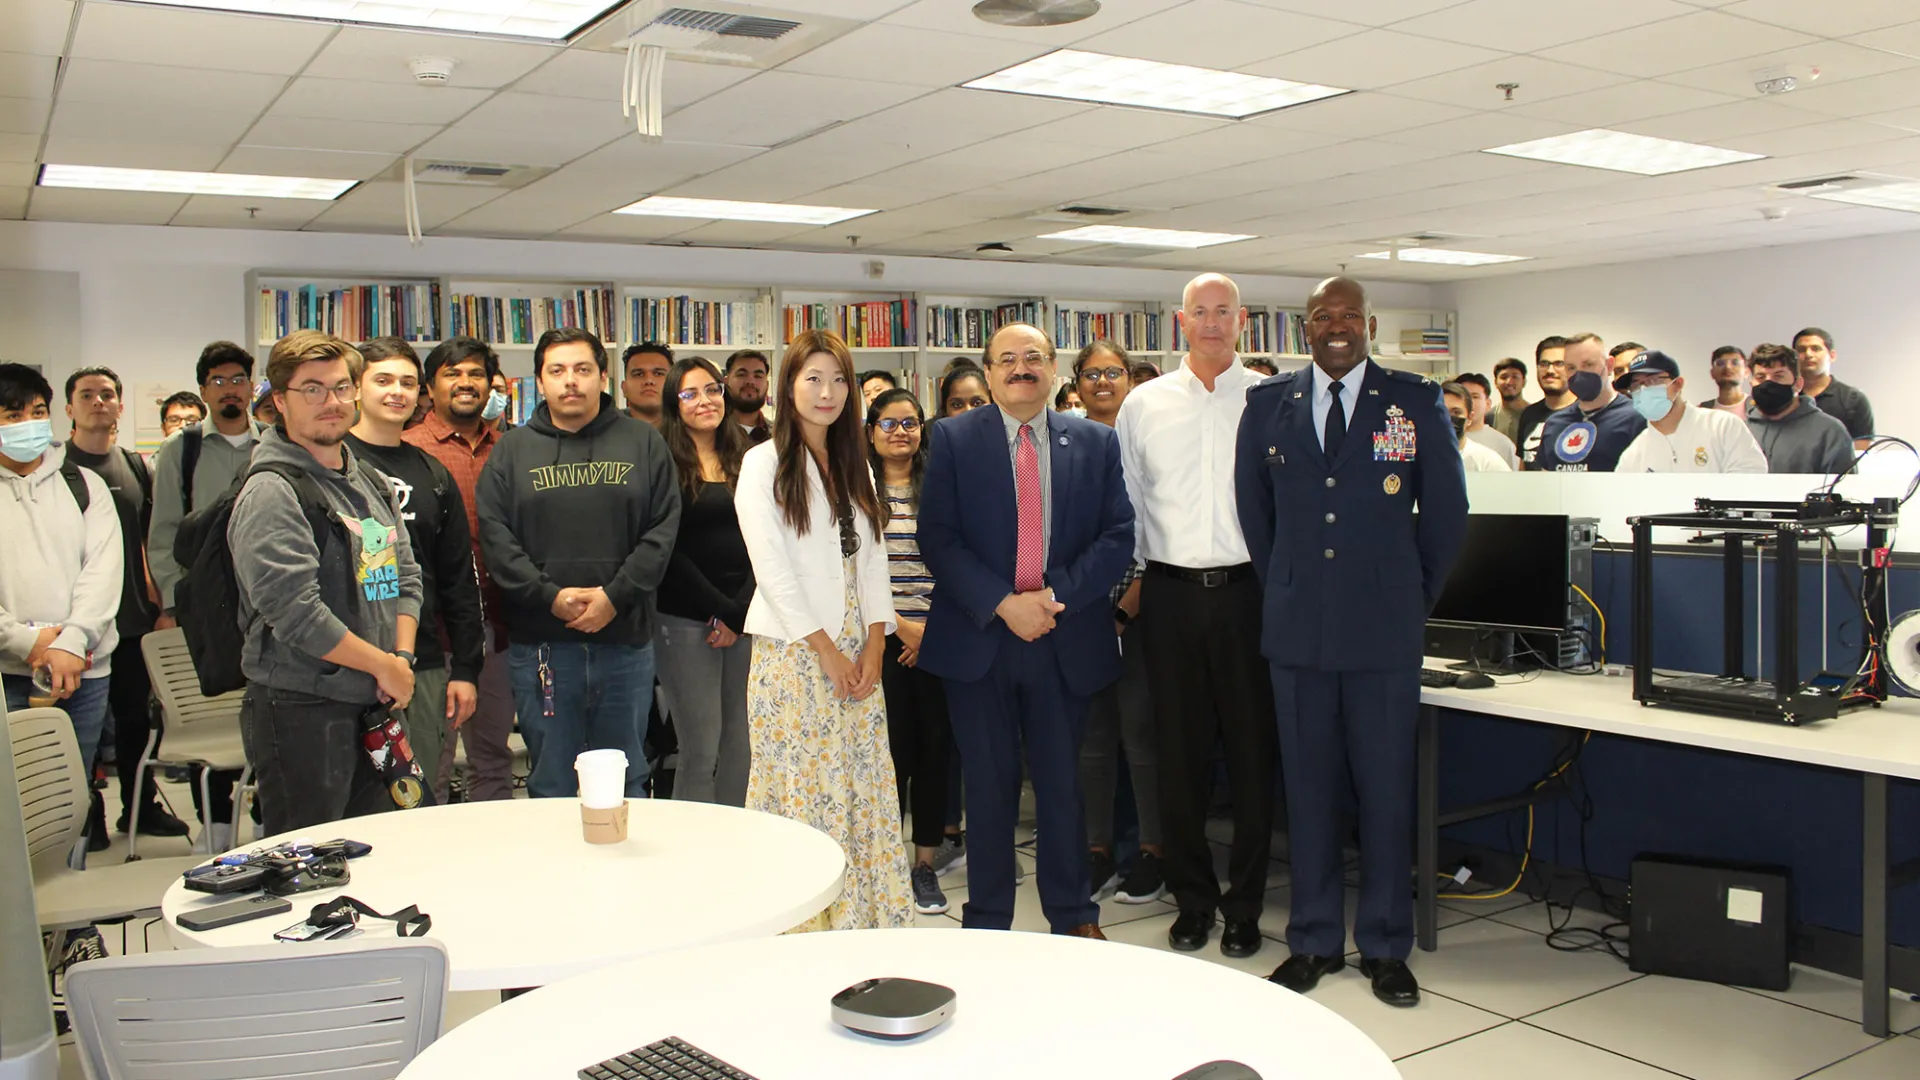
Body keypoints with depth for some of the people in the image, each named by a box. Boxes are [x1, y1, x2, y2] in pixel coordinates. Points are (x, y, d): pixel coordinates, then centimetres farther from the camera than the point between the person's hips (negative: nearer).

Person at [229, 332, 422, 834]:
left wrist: (403, 656, -1)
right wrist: (385, 666, -11)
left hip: (375, 706, 8)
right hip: (301, 712, -8)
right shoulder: (272, 492, -12)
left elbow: (406, 578, 16)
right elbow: (296, 613, -19)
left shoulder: (372, 483, 15)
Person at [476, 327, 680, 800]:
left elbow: (664, 528, 0)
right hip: (539, 643, 0)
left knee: (626, 784, 11)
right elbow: (495, 536, 0)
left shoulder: (643, 443, 7)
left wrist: (615, 595, -11)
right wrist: (549, 596, -12)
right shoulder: (512, 450, 9)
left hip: (625, 640, 0)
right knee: (550, 786, 9)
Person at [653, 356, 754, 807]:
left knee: (739, 746, 6)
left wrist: (740, 614, -3)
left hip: (744, 621, 5)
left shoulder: (744, 461, 13)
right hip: (686, 622, -5)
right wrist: (721, 611, -9)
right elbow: (668, 552, -7)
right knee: (701, 751, -5)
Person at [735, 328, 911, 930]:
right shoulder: (765, 463, -3)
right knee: (803, 792, -4)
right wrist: (826, 650, -12)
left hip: (856, 651, 5)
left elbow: (873, 557, 11)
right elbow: (772, 567, -10)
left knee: (865, 789, 5)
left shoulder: (854, 465, 15)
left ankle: (868, 919, 13)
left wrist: (873, 645, -1)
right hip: (794, 652, -5)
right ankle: (807, 927, 5)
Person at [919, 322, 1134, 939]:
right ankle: (986, 923, 20)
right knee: (989, 784, 8)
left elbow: (1118, 536, 0)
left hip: (1066, 639, 1)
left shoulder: (1097, 443, 6)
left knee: (1062, 781, 10)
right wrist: (1003, 604, -16)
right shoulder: (954, 440, 2)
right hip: (978, 637, -1)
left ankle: (1073, 915, 25)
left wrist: (1053, 596, -13)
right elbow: (938, 539, -5)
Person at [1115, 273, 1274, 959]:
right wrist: (1128, 580, 6)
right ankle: (1192, 899, 20)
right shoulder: (1143, 404, 8)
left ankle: (1245, 905, 17)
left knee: (1252, 749, 4)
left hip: (1248, 589, -1)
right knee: (1180, 752, 7)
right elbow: (1125, 503, 12)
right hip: (1171, 593, 1)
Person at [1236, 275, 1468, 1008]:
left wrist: (1414, 599, 10)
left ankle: (1385, 947, 19)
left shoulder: (1417, 402, 1)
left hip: (1384, 631, -1)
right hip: (1298, 628, 2)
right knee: (1308, 787, 8)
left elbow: (1445, 513, 7)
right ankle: (1315, 940, 21)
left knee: (1387, 788, 4)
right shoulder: (1267, 405, 6)